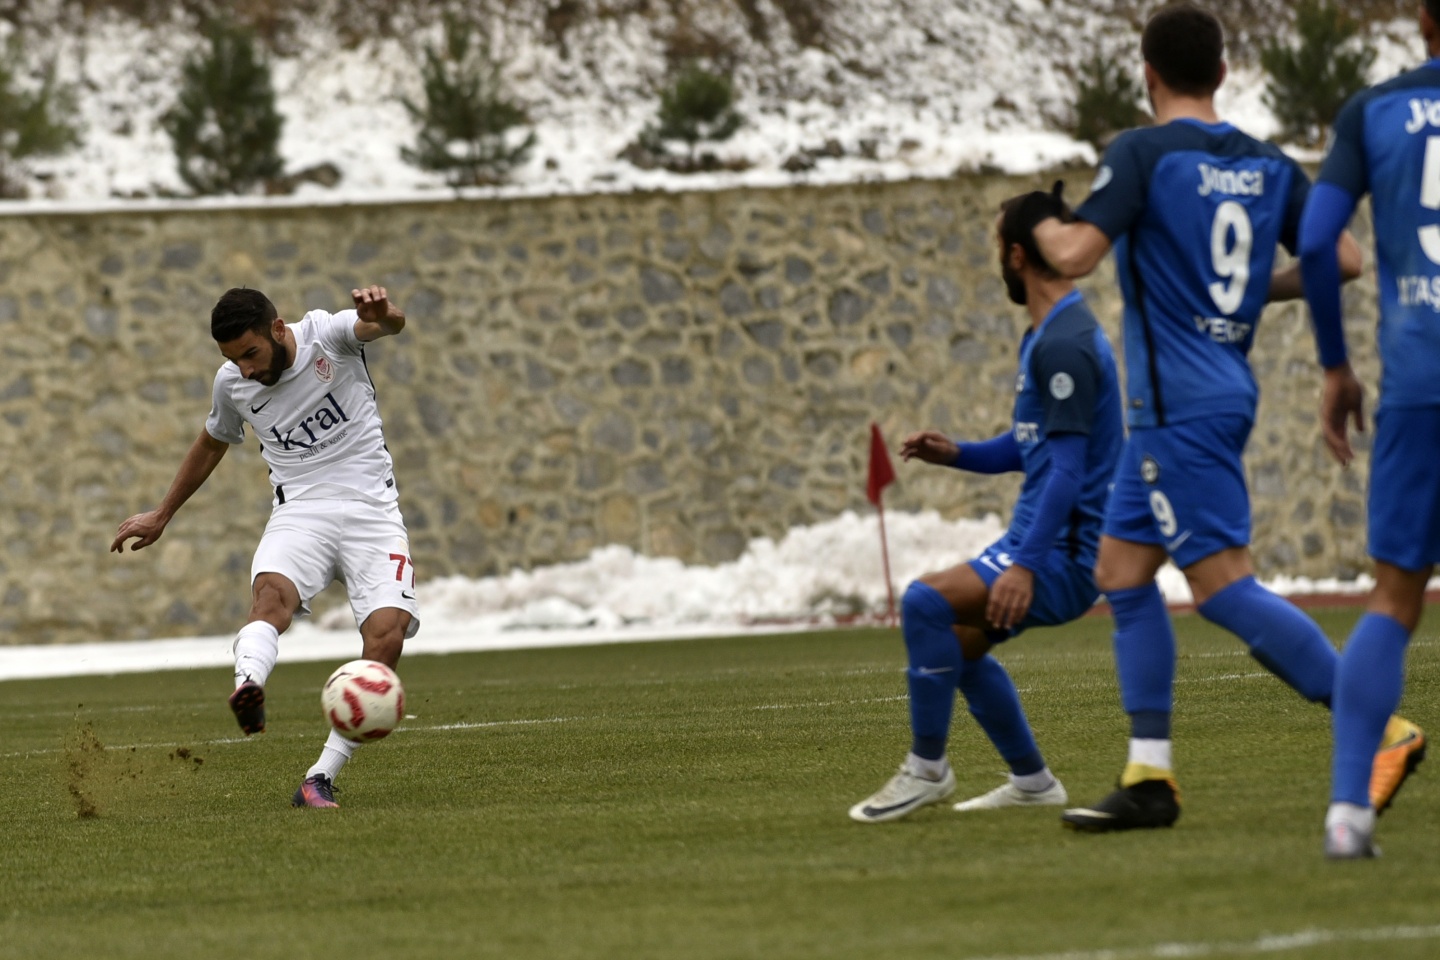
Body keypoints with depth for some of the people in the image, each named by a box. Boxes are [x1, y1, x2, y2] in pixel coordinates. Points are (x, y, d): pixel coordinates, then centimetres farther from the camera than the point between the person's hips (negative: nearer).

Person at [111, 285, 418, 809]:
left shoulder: (327, 334, -6)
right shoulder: (232, 383, 7)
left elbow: (390, 324, -26)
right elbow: (212, 443, 27)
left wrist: (382, 312, -52)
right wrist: (162, 516, 35)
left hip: (370, 509, -2)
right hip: (300, 512, 2)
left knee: (387, 632, -22)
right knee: (273, 592, -32)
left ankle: (320, 777, -18)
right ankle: (247, 686, -64)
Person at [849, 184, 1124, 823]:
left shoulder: (1064, 344, -18)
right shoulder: (1044, 337, 15)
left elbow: (1067, 467, -24)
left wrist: (1026, 565, -30)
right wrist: (954, 454, 9)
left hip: (1064, 552, -11)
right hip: (1037, 538, 11)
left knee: (926, 602, -24)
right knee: (959, 641, 23)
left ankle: (926, 769, -12)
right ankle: (1032, 782, 30)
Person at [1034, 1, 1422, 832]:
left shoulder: (1142, 154, -10)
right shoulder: (1269, 165, 10)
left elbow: (1076, 256, -18)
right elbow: (1345, 259, 6)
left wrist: (1040, 226, 4)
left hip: (1182, 406, -8)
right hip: (1223, 392, 8)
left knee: (1223, 585, -10)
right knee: (1122, 569, 12)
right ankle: (1151, 779, 9)